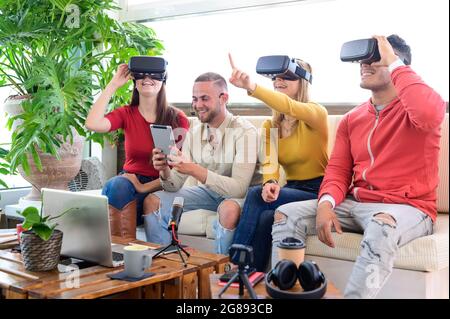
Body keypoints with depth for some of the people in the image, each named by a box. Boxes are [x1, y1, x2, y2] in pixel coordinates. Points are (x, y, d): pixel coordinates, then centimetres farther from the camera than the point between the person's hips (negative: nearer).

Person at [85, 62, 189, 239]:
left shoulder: (178, 119, 0)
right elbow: (93, 124, -14)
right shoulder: (126, 114, 7)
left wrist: (147, 186, -17)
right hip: (130, 181, 2)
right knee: (117, 185, -33)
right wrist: (113, 84, -7)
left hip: (161, 187, -2)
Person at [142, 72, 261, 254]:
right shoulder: (194, 134, -1)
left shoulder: (244, 131, -20)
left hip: (238, 196, -6)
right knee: (152, 202, -6)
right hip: (207, 192, 6)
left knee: (229, 209, -38)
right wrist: (165, 171, -27)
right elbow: (175, 186, -3)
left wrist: (194, 169, -39)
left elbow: (239, 188, -30)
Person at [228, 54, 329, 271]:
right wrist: (270, 182, -31)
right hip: (292, 190, 5)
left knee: (255, 196, -27)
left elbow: (288, 107, -31)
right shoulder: (270, 126, 10)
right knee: (265, 218, -30)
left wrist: (251, 87, -47)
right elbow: (270, 162, -7)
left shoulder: (317, 113, -8)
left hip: (318, 191, -5)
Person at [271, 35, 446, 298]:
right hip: (356, 205, 6)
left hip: (407, 208, -6)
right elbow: (338, 170, 10)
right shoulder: (352, 119, 14)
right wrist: (326, 203, -14)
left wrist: (393, 63, -18)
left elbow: (429, 114, -31)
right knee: (287, 214, -9)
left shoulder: (414, 108, -4)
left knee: (382, 227, -41)